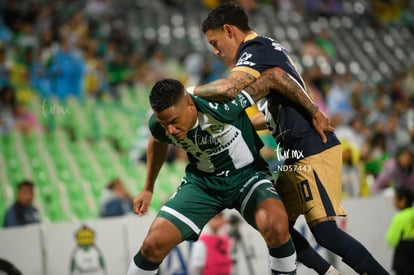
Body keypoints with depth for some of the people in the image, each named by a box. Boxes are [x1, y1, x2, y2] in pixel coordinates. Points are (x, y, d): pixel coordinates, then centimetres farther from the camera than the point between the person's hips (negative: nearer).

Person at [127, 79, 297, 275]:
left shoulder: (220, 106, -33)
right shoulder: (160, 125, -17)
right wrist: (148, 189, 19)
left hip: (247, 173, -3)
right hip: (202, 180, 3)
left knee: (276, 227, -33)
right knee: (154, 244, -11)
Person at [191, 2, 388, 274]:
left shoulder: (255, 50, -11)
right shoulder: (267, 48, 20)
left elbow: (228, 88, -31)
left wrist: (190, 91, -15)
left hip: (313, 151, -10)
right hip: (299, 157, 10)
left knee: (325, 231, -15)